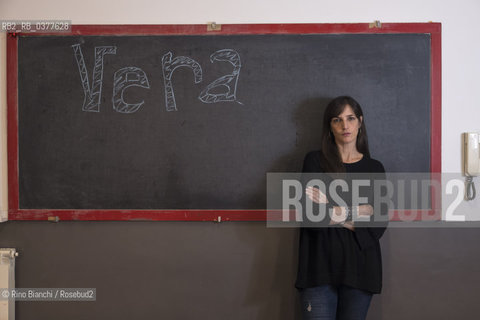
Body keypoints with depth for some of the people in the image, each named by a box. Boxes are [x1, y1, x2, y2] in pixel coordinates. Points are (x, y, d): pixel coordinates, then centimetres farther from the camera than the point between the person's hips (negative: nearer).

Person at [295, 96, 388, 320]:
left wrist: (334, 213, -9)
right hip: (321, 265, -2)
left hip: (359, 266, 2)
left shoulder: (374, 168, 10)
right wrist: (359, 211, -5)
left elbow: (379, 223, 1)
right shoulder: (315, 161, 3)